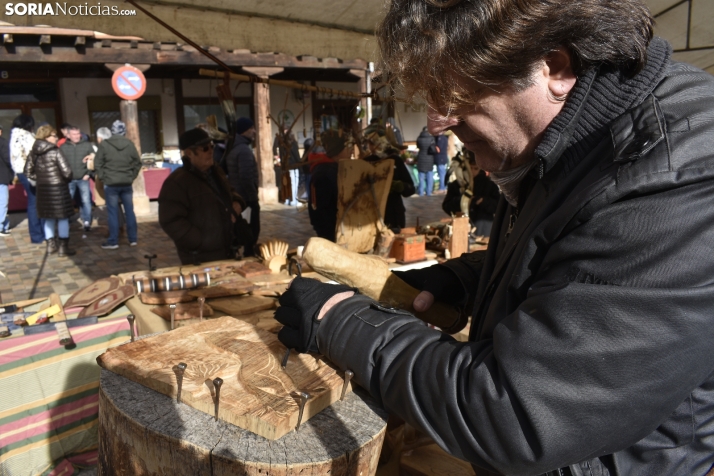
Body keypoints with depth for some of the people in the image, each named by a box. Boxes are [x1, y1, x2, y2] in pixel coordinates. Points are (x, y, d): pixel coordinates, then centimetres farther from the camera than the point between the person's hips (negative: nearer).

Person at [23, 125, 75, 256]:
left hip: (42, 189, 6)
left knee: (48, 218, 17)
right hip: (58, 189, -6)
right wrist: (67, 180, 0)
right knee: (63, 218, 3)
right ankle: (63, 247, 4)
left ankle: (50, 245, 24)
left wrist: (39, 179, 15)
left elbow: (27, 172, 9)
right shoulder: (55, 152, -14)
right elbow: (66, 171, -19)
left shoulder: (34, 153, 5)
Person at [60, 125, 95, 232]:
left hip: (83, 179, -1)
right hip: (69, 179, 1)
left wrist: (88, 174, -6)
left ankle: (87, 222, 9)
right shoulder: (63, 147, 6)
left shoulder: (87, 145, 4)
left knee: (86, 201, 0)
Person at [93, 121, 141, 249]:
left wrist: (103, 178, 6)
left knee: (113, 212, 3)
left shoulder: (103, 145, -4)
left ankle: (113, 241, 7)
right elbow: (137, 163, 6)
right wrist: (131, 176, 11)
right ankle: (133, 239, 13)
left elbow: (97, 165, -4)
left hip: (111, 183, -3)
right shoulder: (129, 144, 4)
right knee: (129, 210, 9)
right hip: (127, 183, 3)